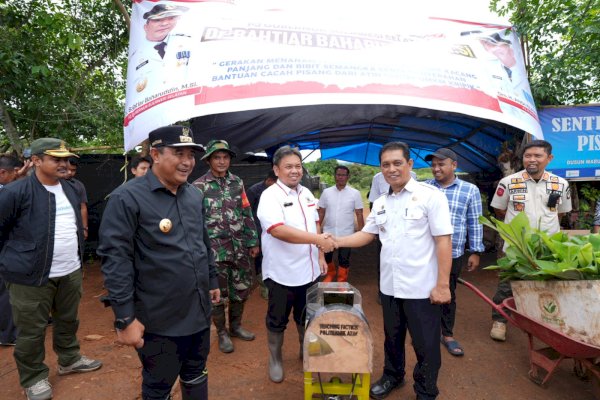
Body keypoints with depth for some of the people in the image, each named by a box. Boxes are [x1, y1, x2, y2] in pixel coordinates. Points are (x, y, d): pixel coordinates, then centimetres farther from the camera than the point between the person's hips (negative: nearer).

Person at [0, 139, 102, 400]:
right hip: (31, 276, -6)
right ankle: (34, 378, 27)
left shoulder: (71, 189, 9)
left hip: (71, 272, 6)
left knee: (68, 320, 21)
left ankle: (69, 359, 40)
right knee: (31, 331, 8)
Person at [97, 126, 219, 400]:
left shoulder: (195, 195, 5)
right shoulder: (127, 198, -16)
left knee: (196, 375, 24)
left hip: (199, 311, 6)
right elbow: (116, 260, -18)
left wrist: (212, 280, 18)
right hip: (160, 320, -6)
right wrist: (125, 318, -18)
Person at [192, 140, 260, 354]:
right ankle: (222, 333, 27)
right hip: (214, 249, -4)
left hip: (239, 247, 5)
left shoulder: (237, 182, 7)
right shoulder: (199, 186, -6)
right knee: (217, 293, 7)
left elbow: (247, 214, 9)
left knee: (241, 288, 15)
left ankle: (235, 325, 36)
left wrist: (253, 241, 8)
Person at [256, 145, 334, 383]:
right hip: (282, 273, -6)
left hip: (309, 270, 6)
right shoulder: (270, 196, -16)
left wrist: (320, 256, 10)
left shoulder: (306, 193, 6)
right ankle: (275, 359, 34)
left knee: (306, 317, 22)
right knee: (277, 320, 13)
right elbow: (278, 230, -30)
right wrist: (317, 239, -33)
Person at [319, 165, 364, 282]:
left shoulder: (355, 193, -5)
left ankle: (342, 281, 27)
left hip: (346, 234, -2)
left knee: (344, 259, 9)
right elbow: (321, 212, 5)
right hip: (328, 233, 2)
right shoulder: (326, 192, 0)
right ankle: (330, 274, 42)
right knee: (326, 256, 15)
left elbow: (359, 215, -3)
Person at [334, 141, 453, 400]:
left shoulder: (430, 196, -10)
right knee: (392, 338, 22)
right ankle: (392, 376, 45)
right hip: (389, 286, 5)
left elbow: (443, 241, -13)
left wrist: (442, 285, -15)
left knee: (425, 344, 10)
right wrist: (336, 241, -2)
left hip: (422, 287, -5)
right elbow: (367, 234, 12)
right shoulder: (380, 203, 7)